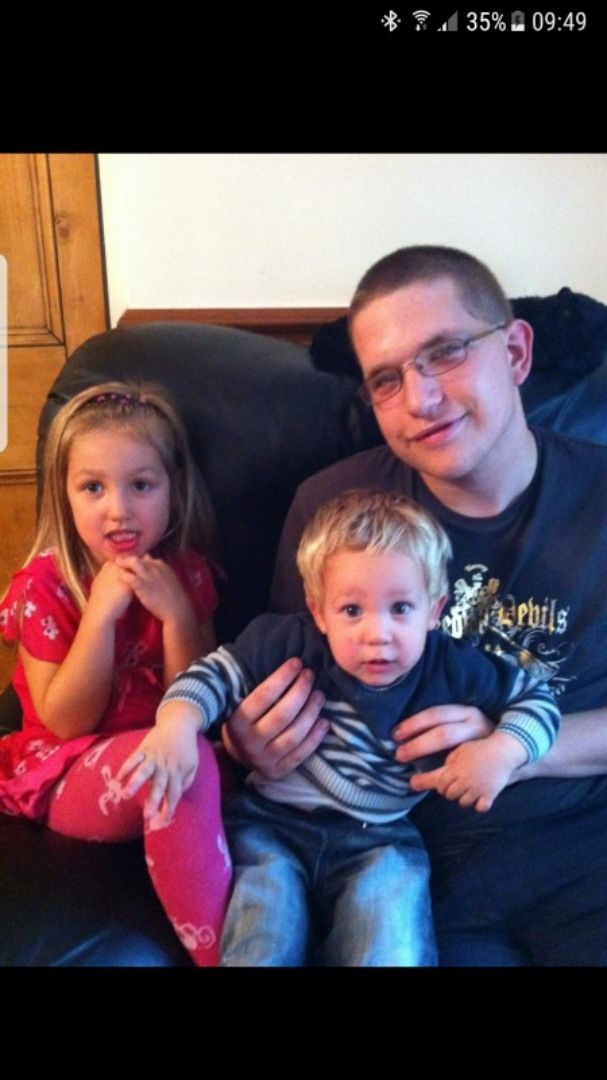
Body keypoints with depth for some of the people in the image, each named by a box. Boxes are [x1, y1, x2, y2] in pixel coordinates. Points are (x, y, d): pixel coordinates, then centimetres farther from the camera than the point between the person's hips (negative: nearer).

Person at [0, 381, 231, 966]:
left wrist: (177, 612, -19)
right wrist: (102, 611, -24)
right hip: (64, 775, -4)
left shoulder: (187, 573, -1)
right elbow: (66, 721, -14)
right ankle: (221, 950, -22)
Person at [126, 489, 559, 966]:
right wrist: (177, 724, -27)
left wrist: (501, 751, -17)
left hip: (378, 840, 1)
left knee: (391, 952, -20)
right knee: (258, 948, -18)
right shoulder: (289, 644, -13)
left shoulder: (450, 669, -9)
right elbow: (216, 674, -7)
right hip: (272, 823, 0)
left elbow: (536, 699, 3)